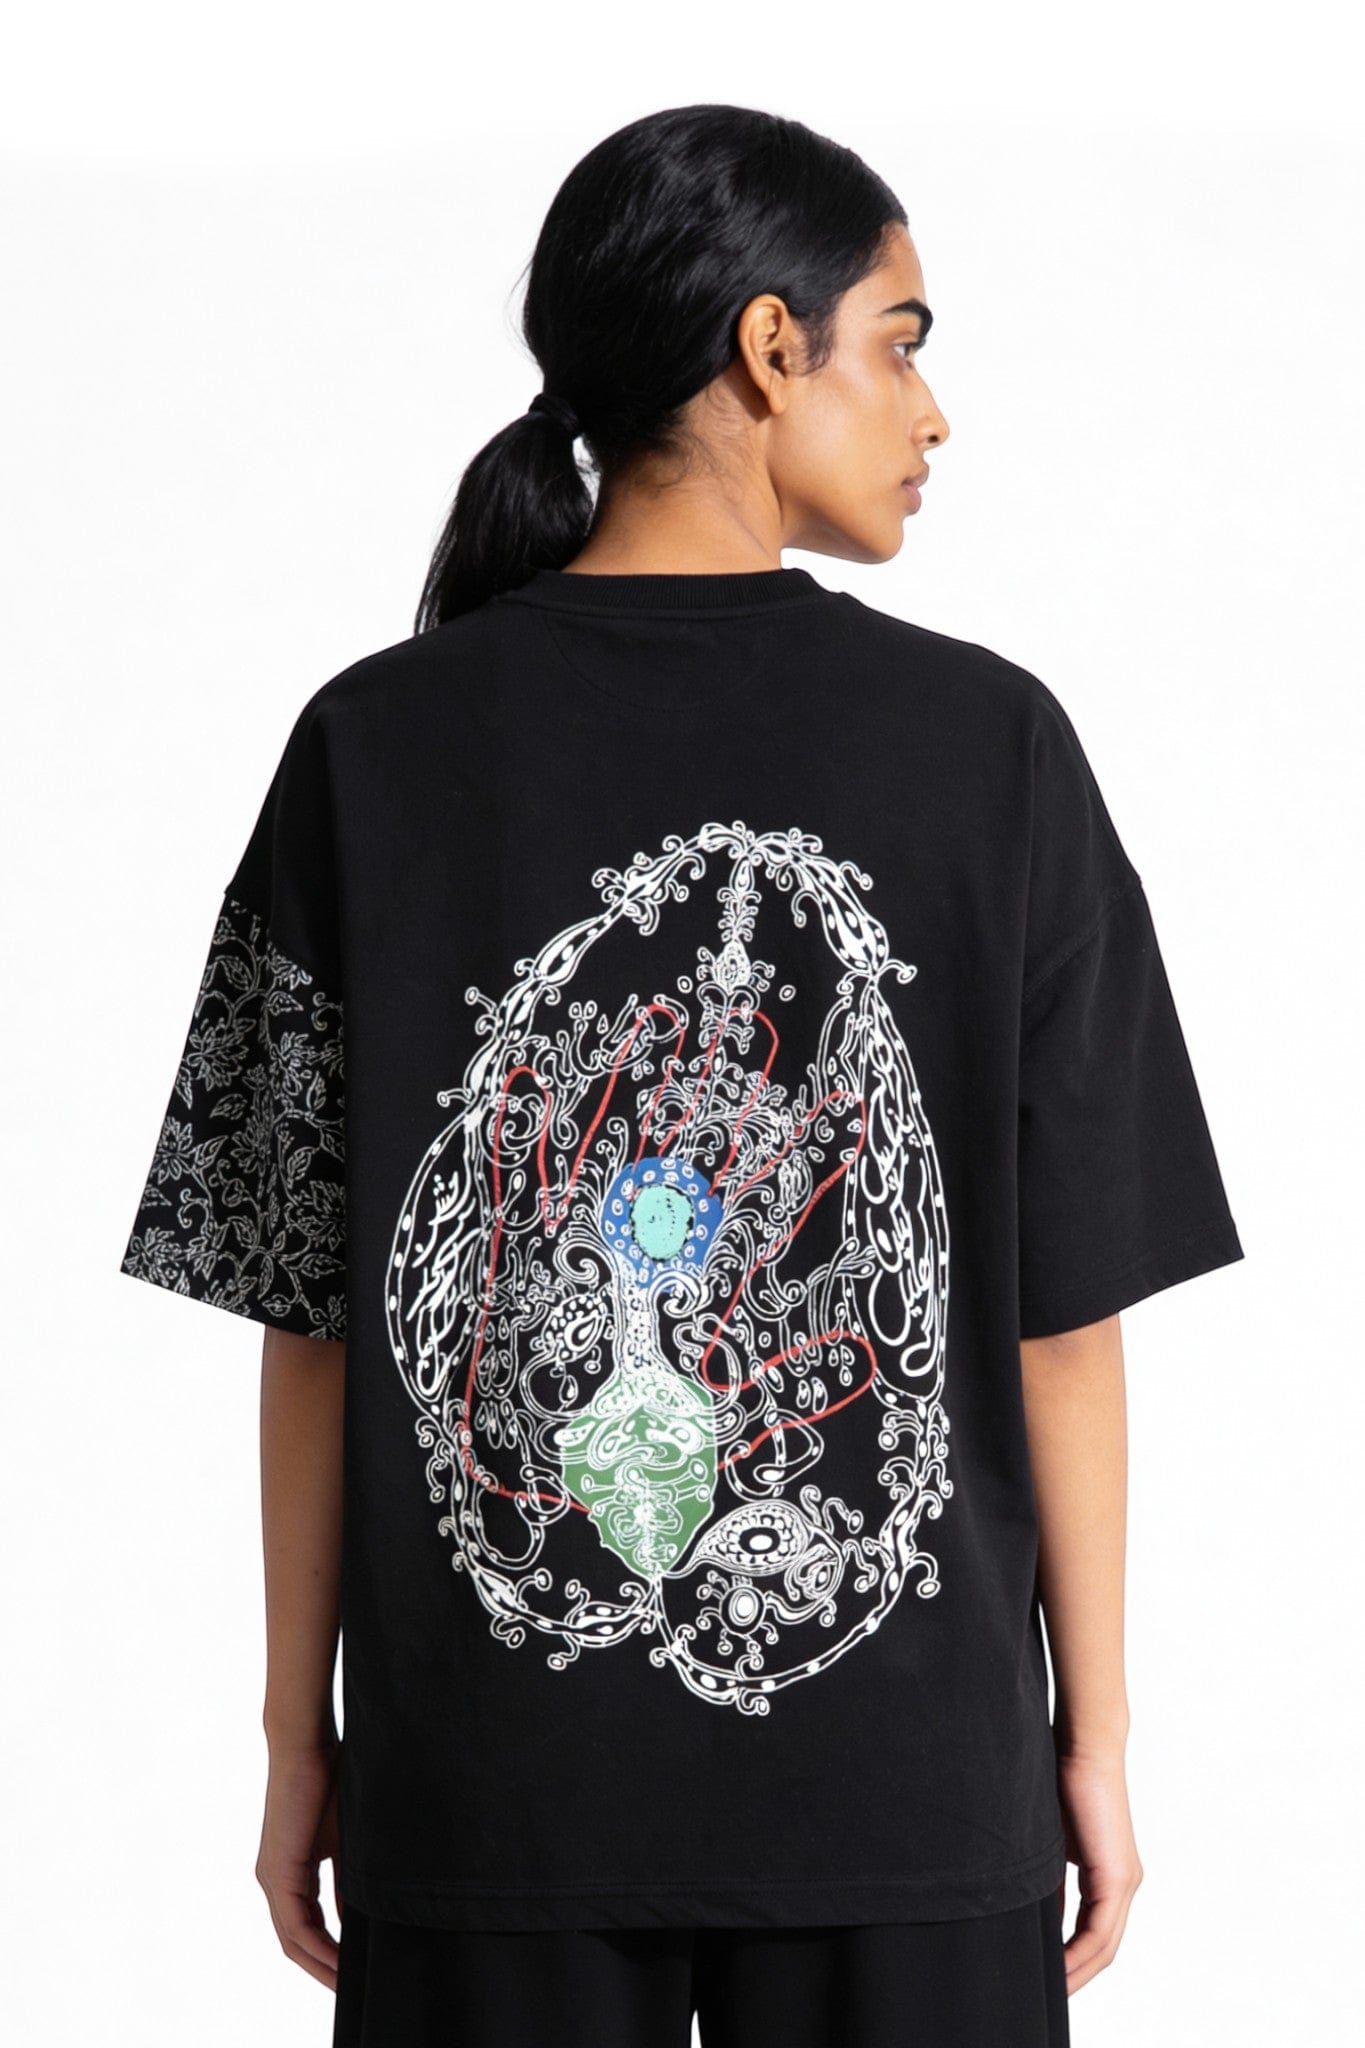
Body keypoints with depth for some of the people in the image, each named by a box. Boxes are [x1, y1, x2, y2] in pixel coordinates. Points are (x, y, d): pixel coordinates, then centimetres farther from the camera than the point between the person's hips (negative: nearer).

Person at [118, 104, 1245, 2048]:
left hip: (490, 1782, 1)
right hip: (906, 1764, -1)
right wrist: (1095, 1732, 6)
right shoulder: (987, 739, -6)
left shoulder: (379, 744, -3)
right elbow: (1064, 1308, -4)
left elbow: (307, 1309, -2)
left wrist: (304, 1734, 7)